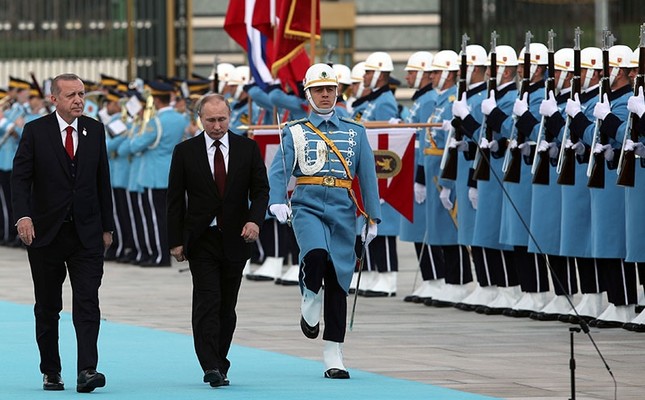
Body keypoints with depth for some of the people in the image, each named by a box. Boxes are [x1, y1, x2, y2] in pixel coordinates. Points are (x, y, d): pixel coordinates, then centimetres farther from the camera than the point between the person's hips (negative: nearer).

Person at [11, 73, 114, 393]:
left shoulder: (95, 130, 7)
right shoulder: (36, 131, -3)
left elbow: (102, 180, 12)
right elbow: (20, 177, -8)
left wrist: (106, 226, 12)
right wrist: (23, 215, -23)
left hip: (86, 233, 1)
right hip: (46, 232, -1)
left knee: (87, 303, -11)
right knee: (47, 307, 8)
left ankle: (87, 371, -18)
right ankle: (50, 372, 20)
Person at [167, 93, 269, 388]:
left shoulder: (247, 149, 5)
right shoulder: (185, 152, 1)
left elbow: (261, 189, 4)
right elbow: (175, 199, 3)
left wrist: (255, 220, -15)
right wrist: (176, 241, -3)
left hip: (235, 239, 2)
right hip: (201, 239, -2)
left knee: (227, 306, 7)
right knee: (207, 301, -13)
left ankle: (219, 364, 16)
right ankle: (211, 367, -19)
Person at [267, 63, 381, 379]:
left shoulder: (355, 132, 12)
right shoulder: (296, 132, 7)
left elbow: (367, 175, 12)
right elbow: (279, 169, -4)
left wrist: (373, 217, 6)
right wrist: (277, 201, -22)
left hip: (342, 210, 2)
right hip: (307, 206, -2)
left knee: (338, 281, 1)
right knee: (316, 255, -32)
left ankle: (333, 358, 6)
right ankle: (310, 300, 2)